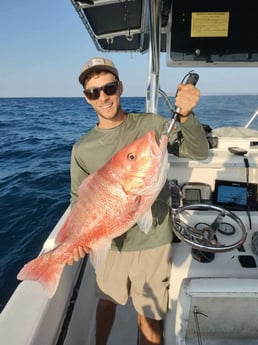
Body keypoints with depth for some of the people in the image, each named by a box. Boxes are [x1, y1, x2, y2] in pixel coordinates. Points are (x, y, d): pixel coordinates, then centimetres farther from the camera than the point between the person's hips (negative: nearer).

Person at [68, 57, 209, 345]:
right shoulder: (82, 149, -5)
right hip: (109, 242, 2)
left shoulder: (151, 125, -8)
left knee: (149, 319, 14)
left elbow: (199, 152, -15)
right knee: (106, 301, 27)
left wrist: (185, 116, -33)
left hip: (152, 242, -1)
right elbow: (79, 200, -1)